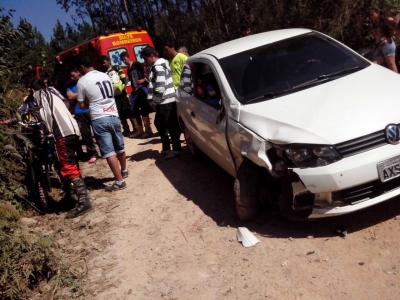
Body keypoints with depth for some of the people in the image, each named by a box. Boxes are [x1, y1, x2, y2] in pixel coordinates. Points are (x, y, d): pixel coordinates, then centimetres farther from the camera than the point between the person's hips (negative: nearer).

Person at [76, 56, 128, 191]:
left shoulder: (82, 81, -5)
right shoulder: (105, 76, 12)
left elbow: (82, 105, 1)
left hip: (99, 119, -6)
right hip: (114, 116, 6)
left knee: (109, 152, -4)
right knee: (120, 147, 21)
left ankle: (119, 181, -5)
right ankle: (124, 170, 40)